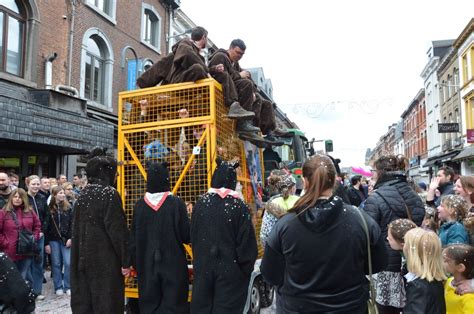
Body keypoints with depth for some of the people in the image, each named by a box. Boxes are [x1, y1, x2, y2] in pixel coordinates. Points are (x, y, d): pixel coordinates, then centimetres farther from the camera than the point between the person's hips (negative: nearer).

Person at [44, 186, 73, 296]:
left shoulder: (68, 207, 3)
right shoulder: (49, 208, -1)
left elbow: (72, 224, 2)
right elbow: (46, 226, -2)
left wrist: (70, 238, -8)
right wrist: (46, 243, -5)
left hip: (66, 239, 1)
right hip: (53, 240, -1)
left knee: (68, 263, -2)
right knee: (56, 264, 6)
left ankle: (68, 286, 10)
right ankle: (58, 287, 18)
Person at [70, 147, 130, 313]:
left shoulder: (83, 194, 7)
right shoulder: (110, 194, -14)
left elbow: (76, 228, 11)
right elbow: (118, 230, -17)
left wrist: (82, 252, 18)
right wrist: (125, 261, -11)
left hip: (82, 257, 7)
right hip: (106, 259, -7)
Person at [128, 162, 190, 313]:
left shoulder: (139, 205, -1)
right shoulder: (176, 203, -11)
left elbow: (133, 239, 5)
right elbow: (187, 236, -8)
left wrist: (134, 263, 16)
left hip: (147, 265, 3)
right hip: (173, 264, -3)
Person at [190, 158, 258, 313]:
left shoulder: (200, 204, -4)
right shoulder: (240, 207, -14)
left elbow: (193, 237, 3)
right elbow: (247, 243, -12)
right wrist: (246, 269, 1)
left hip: (204, 267, 3)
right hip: (231, 269, -3)